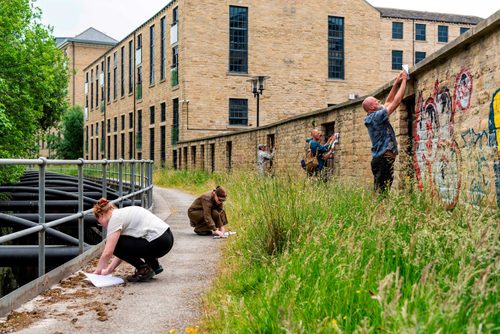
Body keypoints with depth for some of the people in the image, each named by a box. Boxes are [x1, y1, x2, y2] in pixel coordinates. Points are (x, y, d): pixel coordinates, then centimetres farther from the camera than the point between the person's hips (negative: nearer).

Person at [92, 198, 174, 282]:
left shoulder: (115, 218, -6)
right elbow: (124, 251, 25)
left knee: (115, 245, -2)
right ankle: (154, 265, 21)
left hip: (159, 242, -10)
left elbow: (107, 253, -10)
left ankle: (144, 269, 3)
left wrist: (97, 272, 3)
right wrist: (108, 270, 23)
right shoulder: (123, 213, 21)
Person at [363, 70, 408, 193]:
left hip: (379, 158, 10)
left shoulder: (373, 117, 15)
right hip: (384, 158, -10)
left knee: (379, 190, 8)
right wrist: (404, 81, -1)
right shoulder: (377, 116, -12)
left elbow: (388, 101, 25)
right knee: (382, 191, -11)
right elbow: (396, 101, -10)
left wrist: (396, 83, 21)